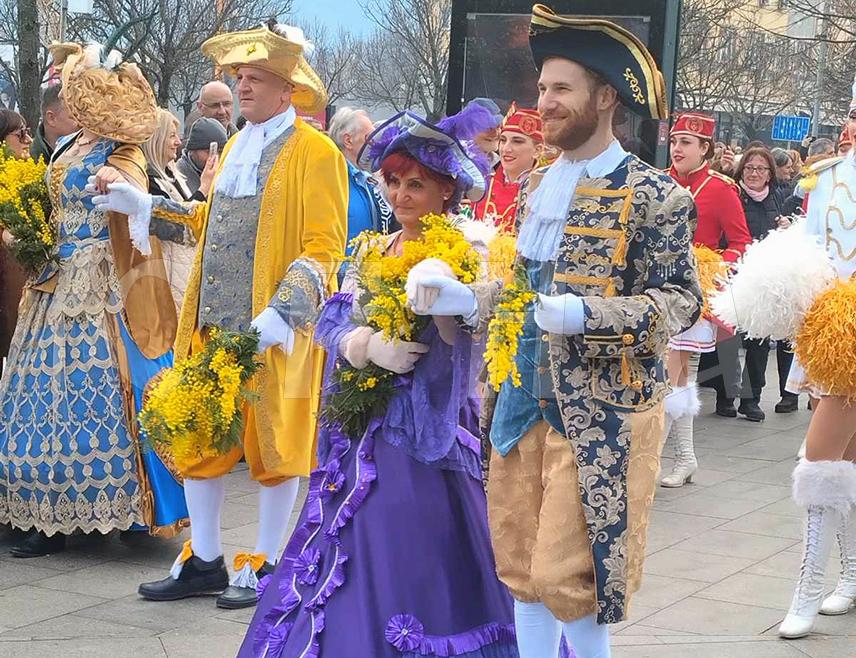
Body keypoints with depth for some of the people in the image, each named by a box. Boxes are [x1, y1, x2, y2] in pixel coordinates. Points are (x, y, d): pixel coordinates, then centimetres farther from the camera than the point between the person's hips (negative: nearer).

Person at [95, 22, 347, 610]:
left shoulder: (315, 152, -9)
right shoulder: (237, 146, 15)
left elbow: (324, 248, -14)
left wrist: (282, 313, -23)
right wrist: (146, 205, 24)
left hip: (274, 333, -7)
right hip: (213, 323, 7)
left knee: (273, 444, 5)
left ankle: (266, 565, 17)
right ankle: (204, 561, 21)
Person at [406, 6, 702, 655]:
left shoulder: (653, 194, -10)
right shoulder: (538, 186, 11)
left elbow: (681, 299, -13)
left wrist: (585, 316, -25)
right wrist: (462, 298, -1)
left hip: (603, 412, -7)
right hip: (527, 400, 7)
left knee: (566, 578, -3)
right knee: (521, 564, 12)